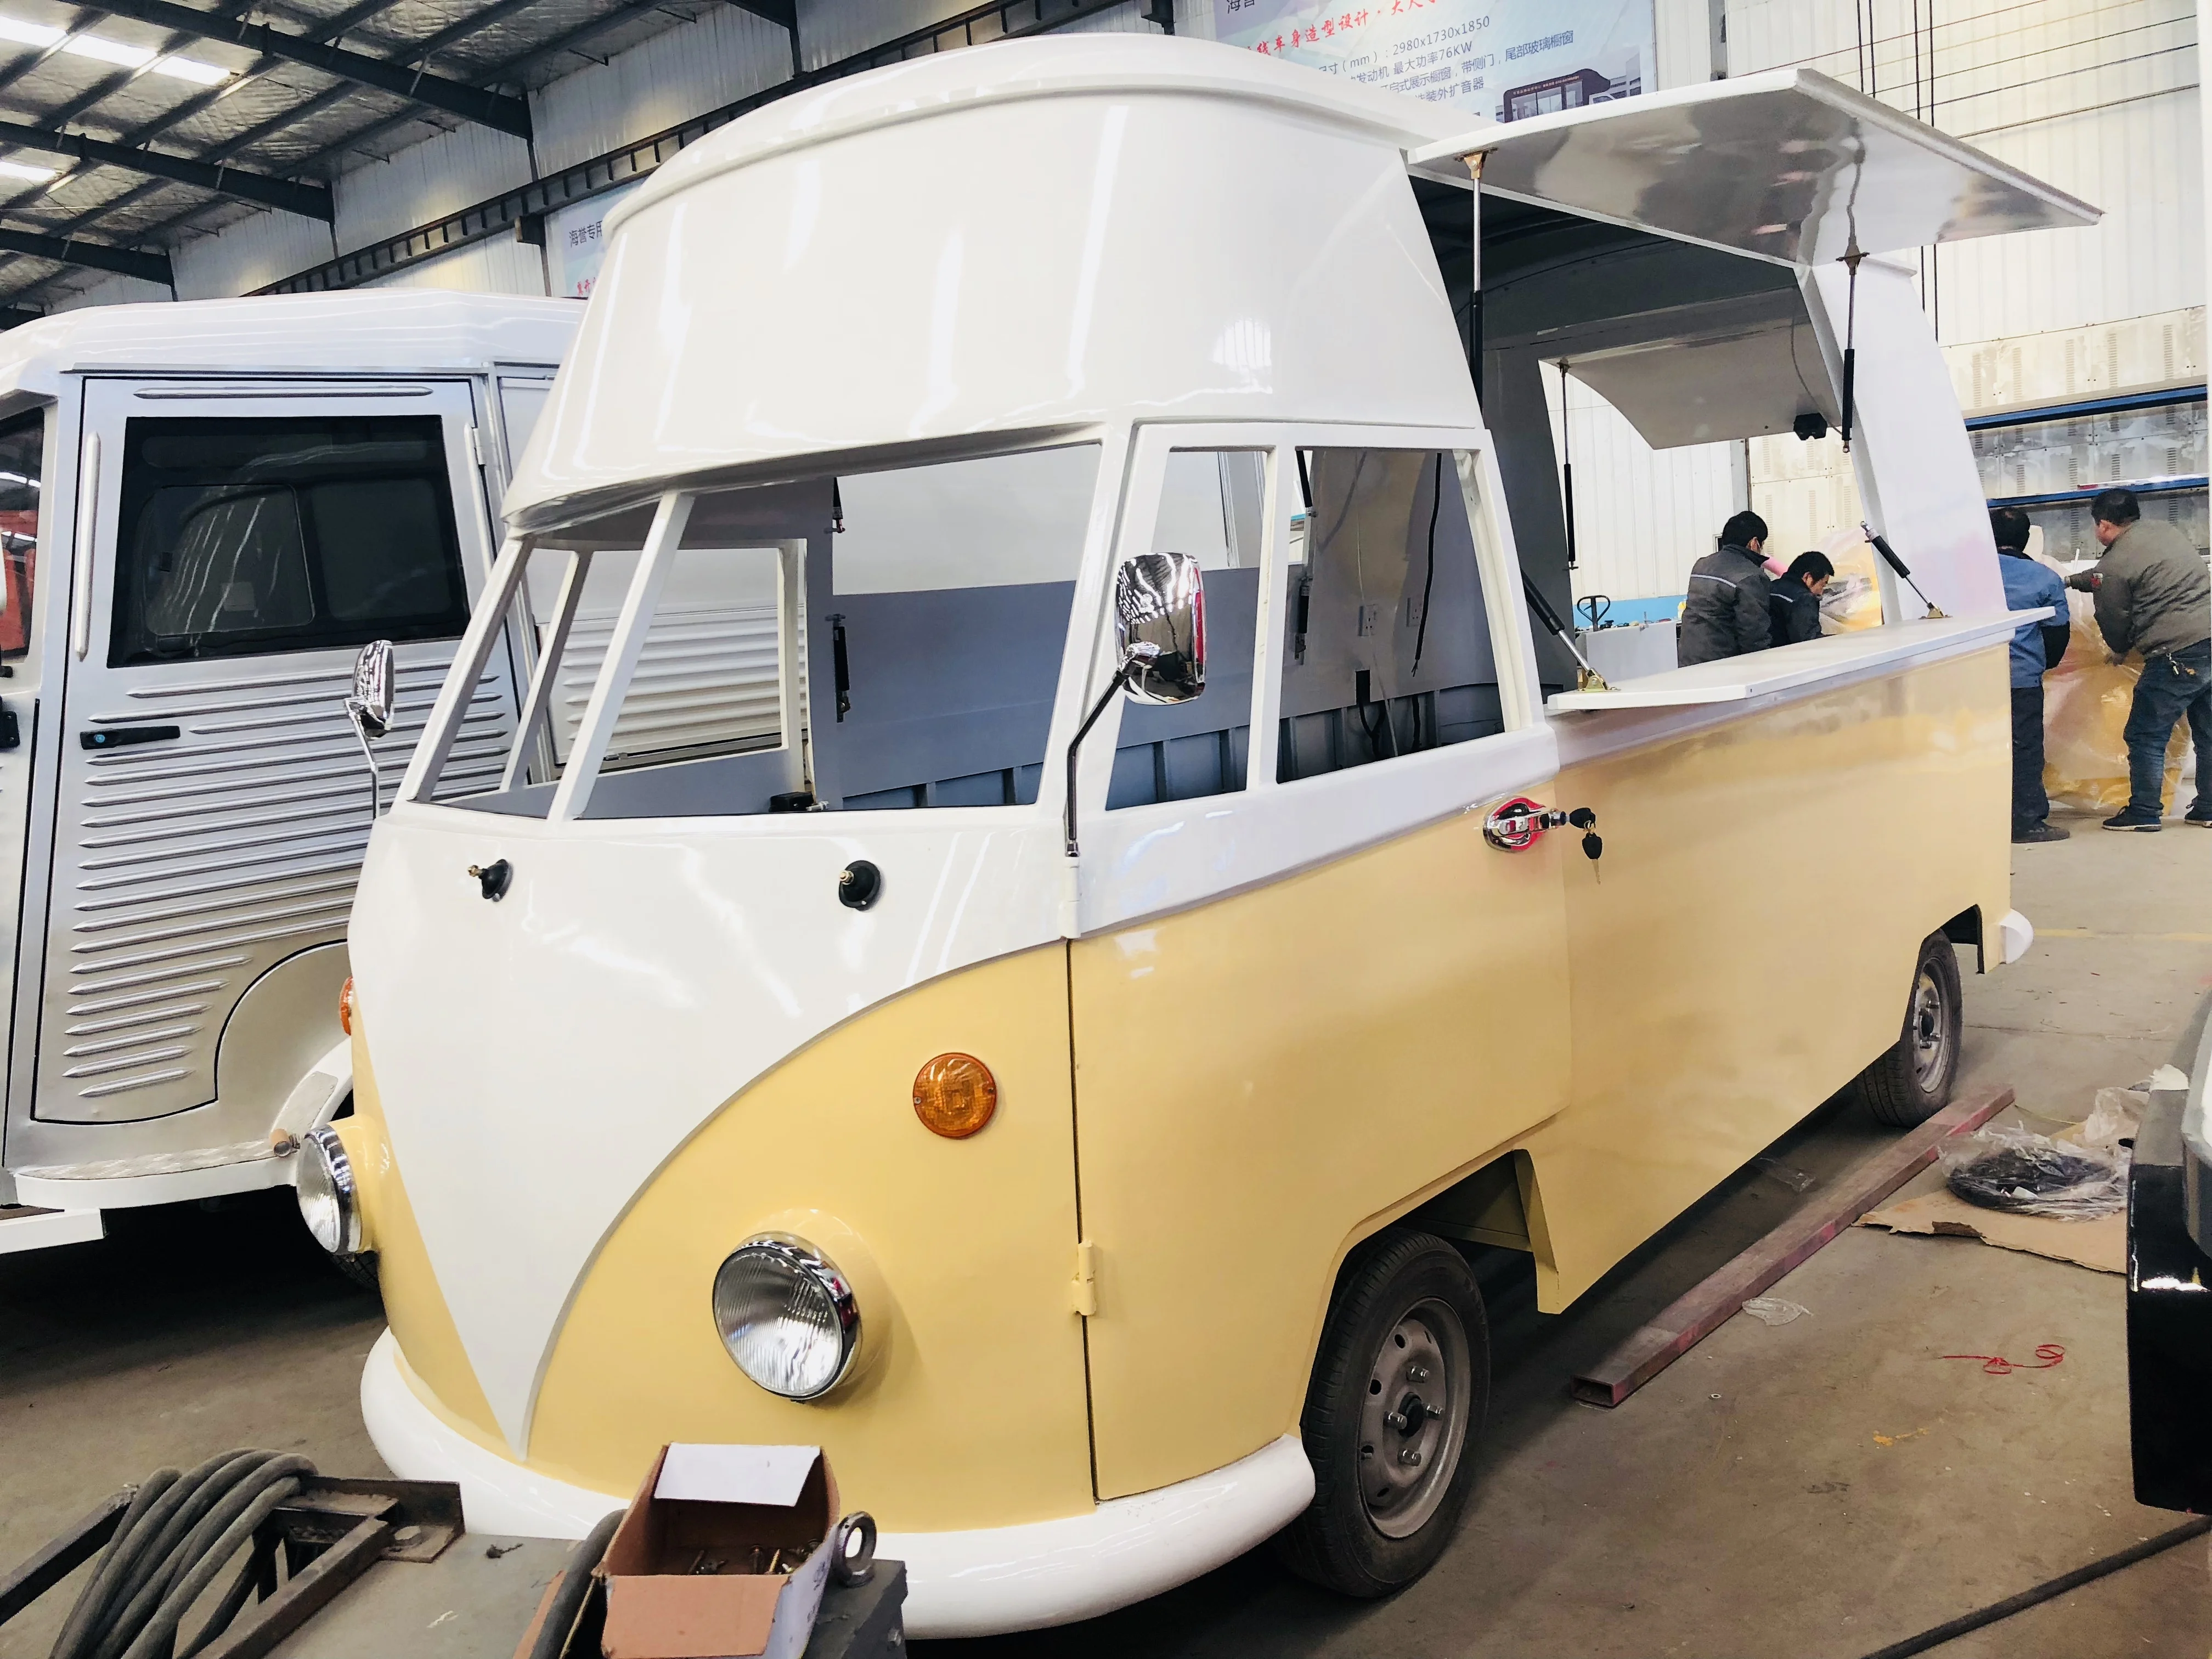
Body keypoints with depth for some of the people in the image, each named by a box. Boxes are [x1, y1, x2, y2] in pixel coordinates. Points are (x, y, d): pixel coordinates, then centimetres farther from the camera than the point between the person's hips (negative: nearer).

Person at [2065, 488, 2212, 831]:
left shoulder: (2114, 565, -9)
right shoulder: (2168, 532, 15)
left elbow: (2113, 623, 2)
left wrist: (2120, 650, 23)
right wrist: (2073, 581, 41)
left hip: (2177, 657, -8)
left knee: (2146, 737, 4)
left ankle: (2144, 812, 8)